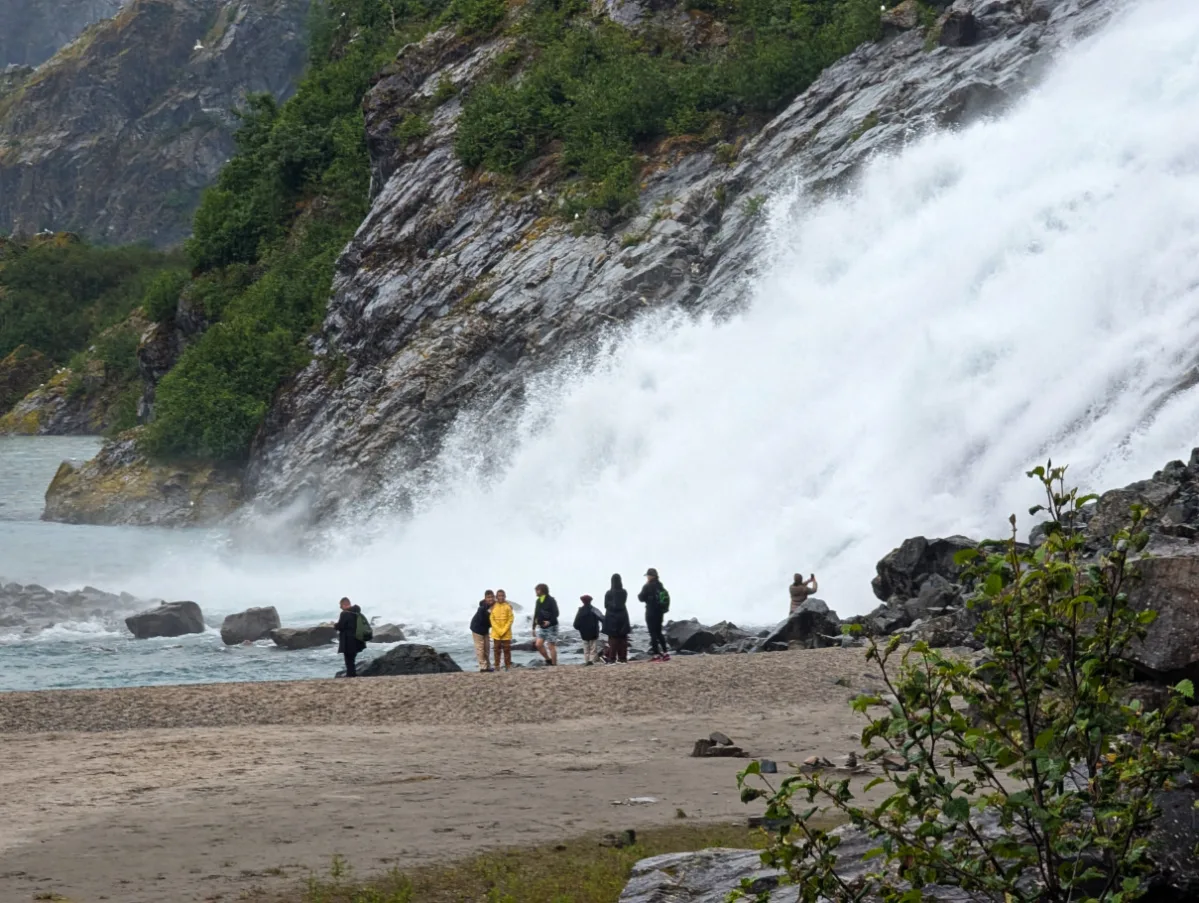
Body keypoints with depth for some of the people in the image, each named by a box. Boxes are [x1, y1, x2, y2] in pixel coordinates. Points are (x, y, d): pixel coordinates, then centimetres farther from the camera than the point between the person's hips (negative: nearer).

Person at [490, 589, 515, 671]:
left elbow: (510, 619, -3)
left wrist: (504, 630, -11)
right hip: (496, 633, 1)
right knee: (497, 649, 3)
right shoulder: (493, 607, 0)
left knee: (507, 649, 2)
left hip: (506, 633, -1)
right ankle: (497, 666, 7)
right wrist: (499, 630, -11)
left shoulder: (508, 607, -2)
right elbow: (492, 620, -2)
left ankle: (508, 666, 8)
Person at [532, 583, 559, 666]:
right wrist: (534, 627, 17)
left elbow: (556, 613, -17)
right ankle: (548, 660, 10)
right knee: (538, 644, -6)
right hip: (541, 627, 7)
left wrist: (549, 621, -31)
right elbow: (536, 615, 18)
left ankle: (554, 664, 3)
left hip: (551, 627, -7)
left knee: (551, 646, -4)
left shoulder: (551, 600, -10)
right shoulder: (538, 601, 12)